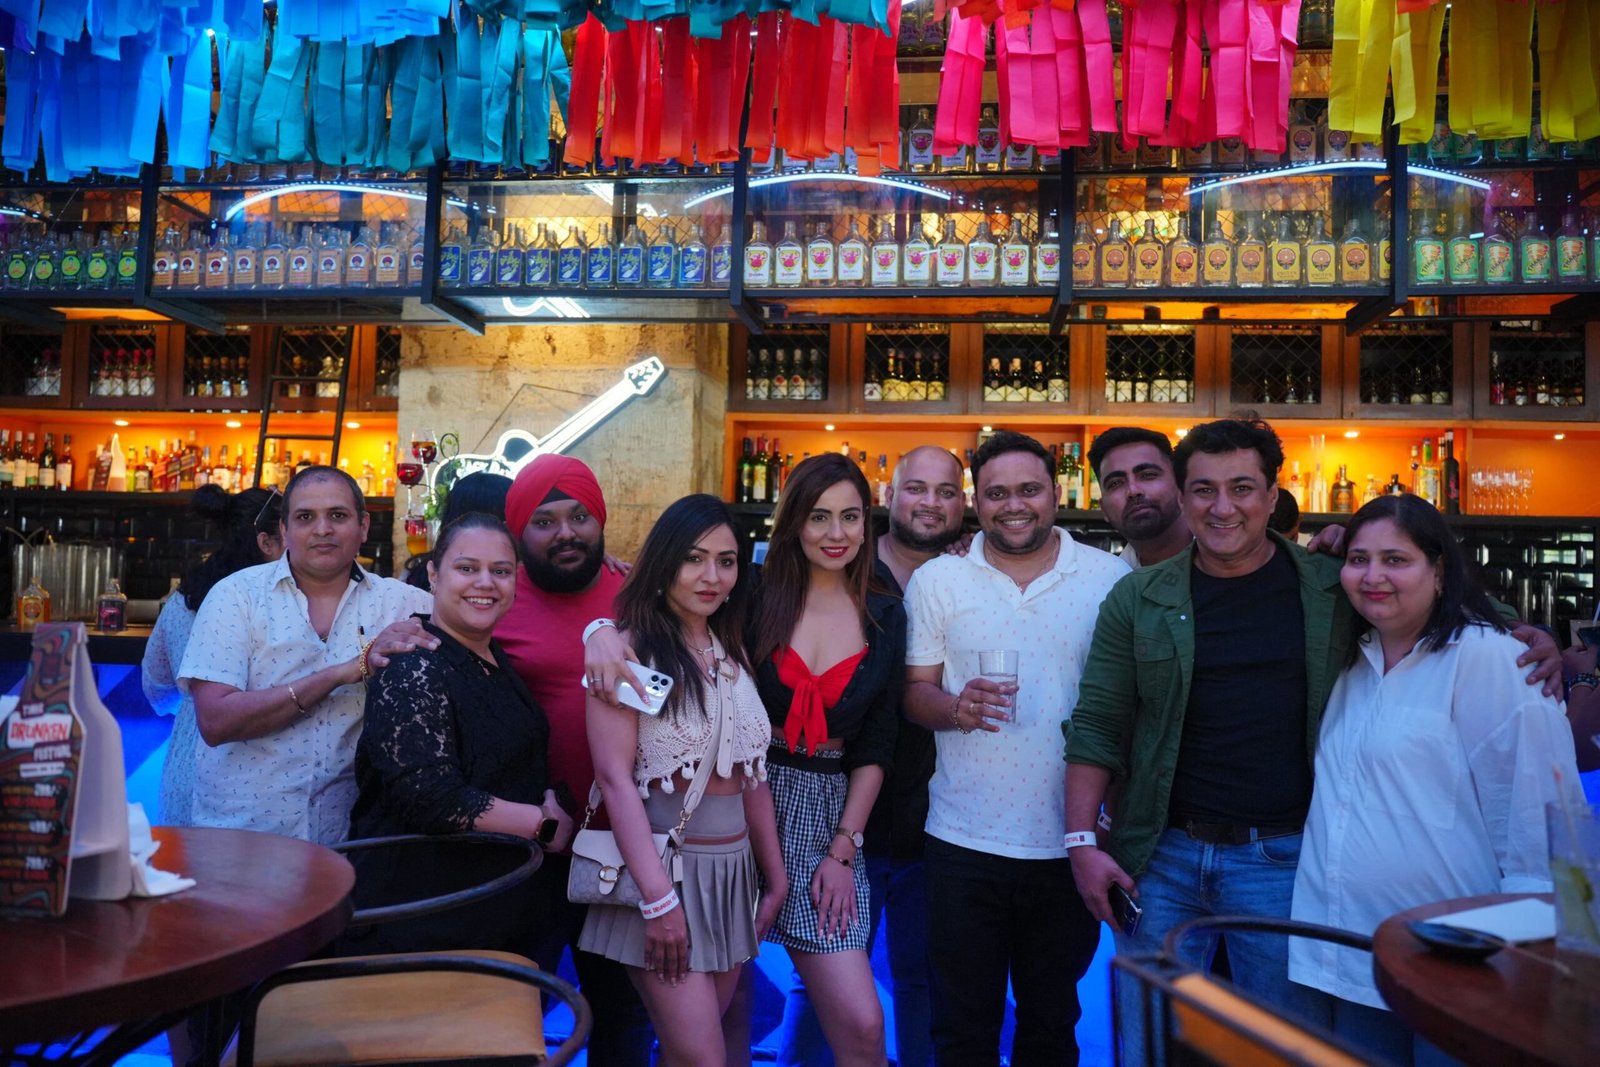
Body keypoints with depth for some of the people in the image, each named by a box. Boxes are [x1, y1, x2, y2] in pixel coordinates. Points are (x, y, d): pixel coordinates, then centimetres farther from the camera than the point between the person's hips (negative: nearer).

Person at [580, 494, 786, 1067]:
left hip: (733, 872, 6)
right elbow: (614, 776, -15)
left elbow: (753, 774, 13)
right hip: (663, 865, -6)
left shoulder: (732, 653, 10)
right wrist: (659, 899, -19)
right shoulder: (628, 647, -9)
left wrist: (776, 879, 12)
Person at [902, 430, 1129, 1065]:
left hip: (1070, 843, 1)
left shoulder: (1111, 578, -1)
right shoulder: (936, 580, 1)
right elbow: (915, 692, 3)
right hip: (964, 843, 0)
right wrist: (957, 708, -20)